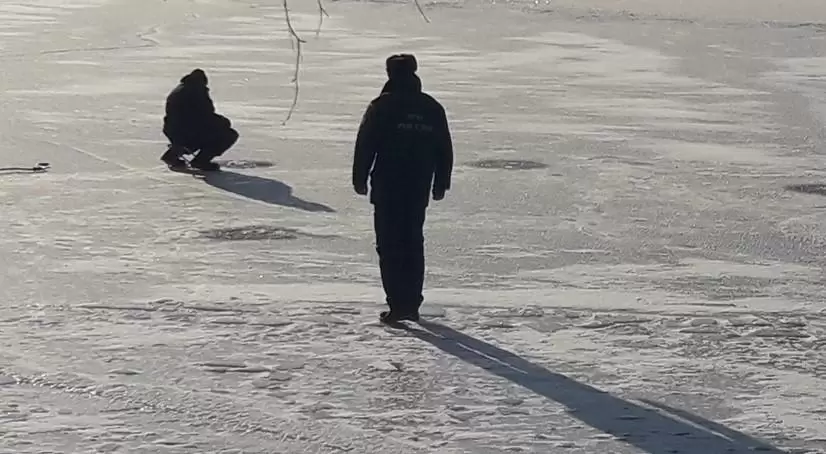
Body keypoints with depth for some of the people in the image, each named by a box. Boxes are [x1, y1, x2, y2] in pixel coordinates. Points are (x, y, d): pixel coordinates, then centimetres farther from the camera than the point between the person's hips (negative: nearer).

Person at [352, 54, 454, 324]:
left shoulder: (381, 107, -8)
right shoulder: (432, 109, 7)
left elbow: (365, 145, -7)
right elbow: (445, 150, 12)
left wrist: (360, 178, 3)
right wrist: (441, 183, 19)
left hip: (387, 188, -4)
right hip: (419, 188, 5)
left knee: (389, 244, -1)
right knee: (413, 244, 14)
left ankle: (398, 304, -7)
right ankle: (412, 304, 15)